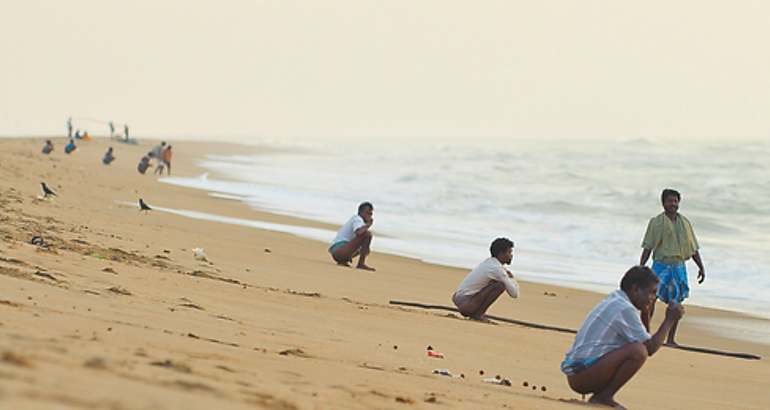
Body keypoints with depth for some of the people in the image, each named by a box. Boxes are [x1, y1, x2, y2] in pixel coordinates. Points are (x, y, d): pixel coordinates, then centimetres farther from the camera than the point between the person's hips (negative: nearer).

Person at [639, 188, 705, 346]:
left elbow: (693, 248, 17)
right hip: (660, 265, -3)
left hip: (679, 266, 3)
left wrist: (701, 267, 10)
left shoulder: (684, 223, 12)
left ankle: (670, 339, 10)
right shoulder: (656, 222, 1)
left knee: (675, 303, 3)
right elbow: (647, 247, 0)